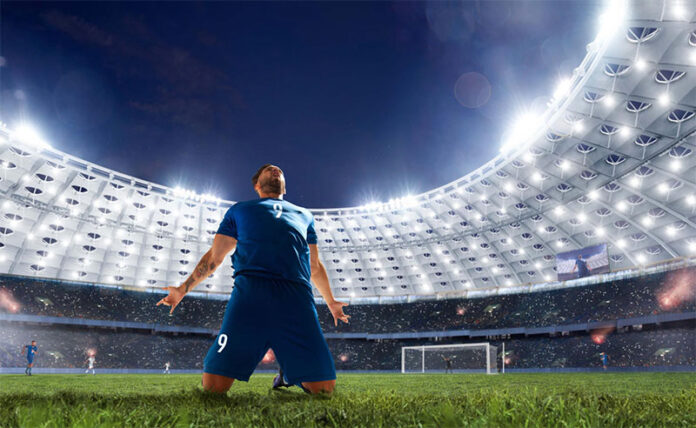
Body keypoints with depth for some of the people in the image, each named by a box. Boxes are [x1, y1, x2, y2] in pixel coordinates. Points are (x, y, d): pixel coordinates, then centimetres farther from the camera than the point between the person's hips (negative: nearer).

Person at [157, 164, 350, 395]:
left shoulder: (304, 215, 34)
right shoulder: (239, 210, 29)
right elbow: (214, 256, 27)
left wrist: (330, 302, 37)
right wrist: (183, 289, 20)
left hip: (297, 297, 2)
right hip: (250, 291, -1)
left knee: (324, 388, -8)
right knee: (213, 386, -11)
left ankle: (289, 374, 25)